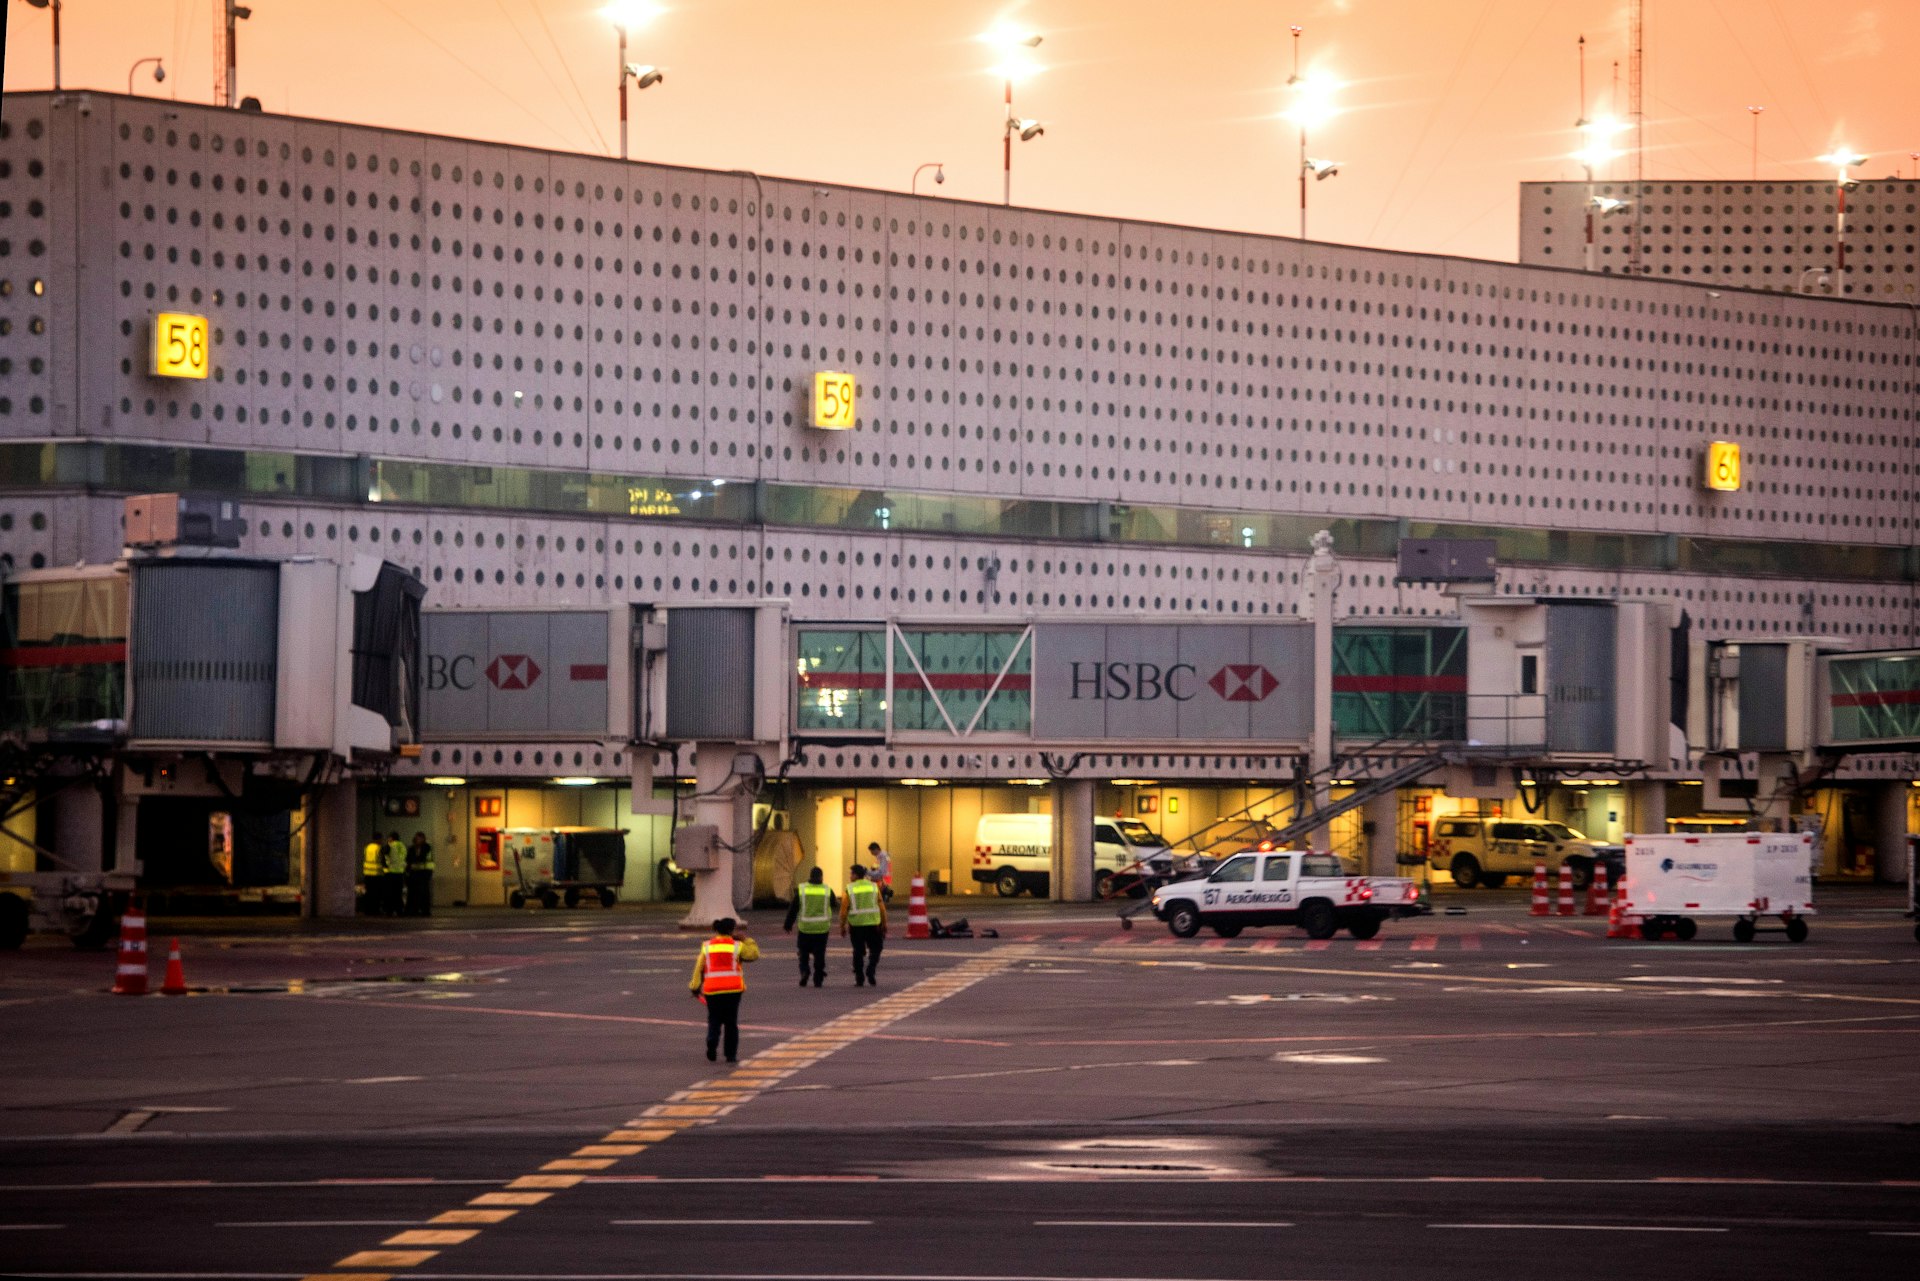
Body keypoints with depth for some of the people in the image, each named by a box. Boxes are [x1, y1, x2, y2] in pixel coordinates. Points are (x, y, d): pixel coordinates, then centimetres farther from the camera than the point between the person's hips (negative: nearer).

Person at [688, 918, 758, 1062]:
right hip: (733, 990, -1)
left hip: (712, 990, 1)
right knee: (731, 1023, 9)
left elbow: (699, 968, 1)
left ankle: (711, 1051, -10)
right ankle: (731, 1055, 7)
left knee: (714, 1021, 10)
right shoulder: (737, 946, 2)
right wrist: (746, 940, 18)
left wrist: (695, 987, 3)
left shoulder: (707, 947, 6)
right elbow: (754, 954, 9)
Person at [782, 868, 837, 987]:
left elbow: (793, 909, -1)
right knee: (819, 954, 8)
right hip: (822, 928, 1)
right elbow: (835, 904, 12)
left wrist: (788, 925, 9)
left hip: (805, 928, -1)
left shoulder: (801, 890, -5)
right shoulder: (827, 890, -4)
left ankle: (804, 971, -9)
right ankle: (818, 979, 8)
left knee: (804, 952, 13)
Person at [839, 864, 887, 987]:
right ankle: (870, 972, -7)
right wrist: (884, 925, 8)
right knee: (875, 949, 13)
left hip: (856, 925, -1)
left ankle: (860, 979, 8)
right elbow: (882, 908, 2)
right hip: (873, 924, 1)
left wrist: (842, 926, 3)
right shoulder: (874, 887, 4)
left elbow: (844, 909, -5)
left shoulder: (849, 889, -2)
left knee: (858, 952, 8)